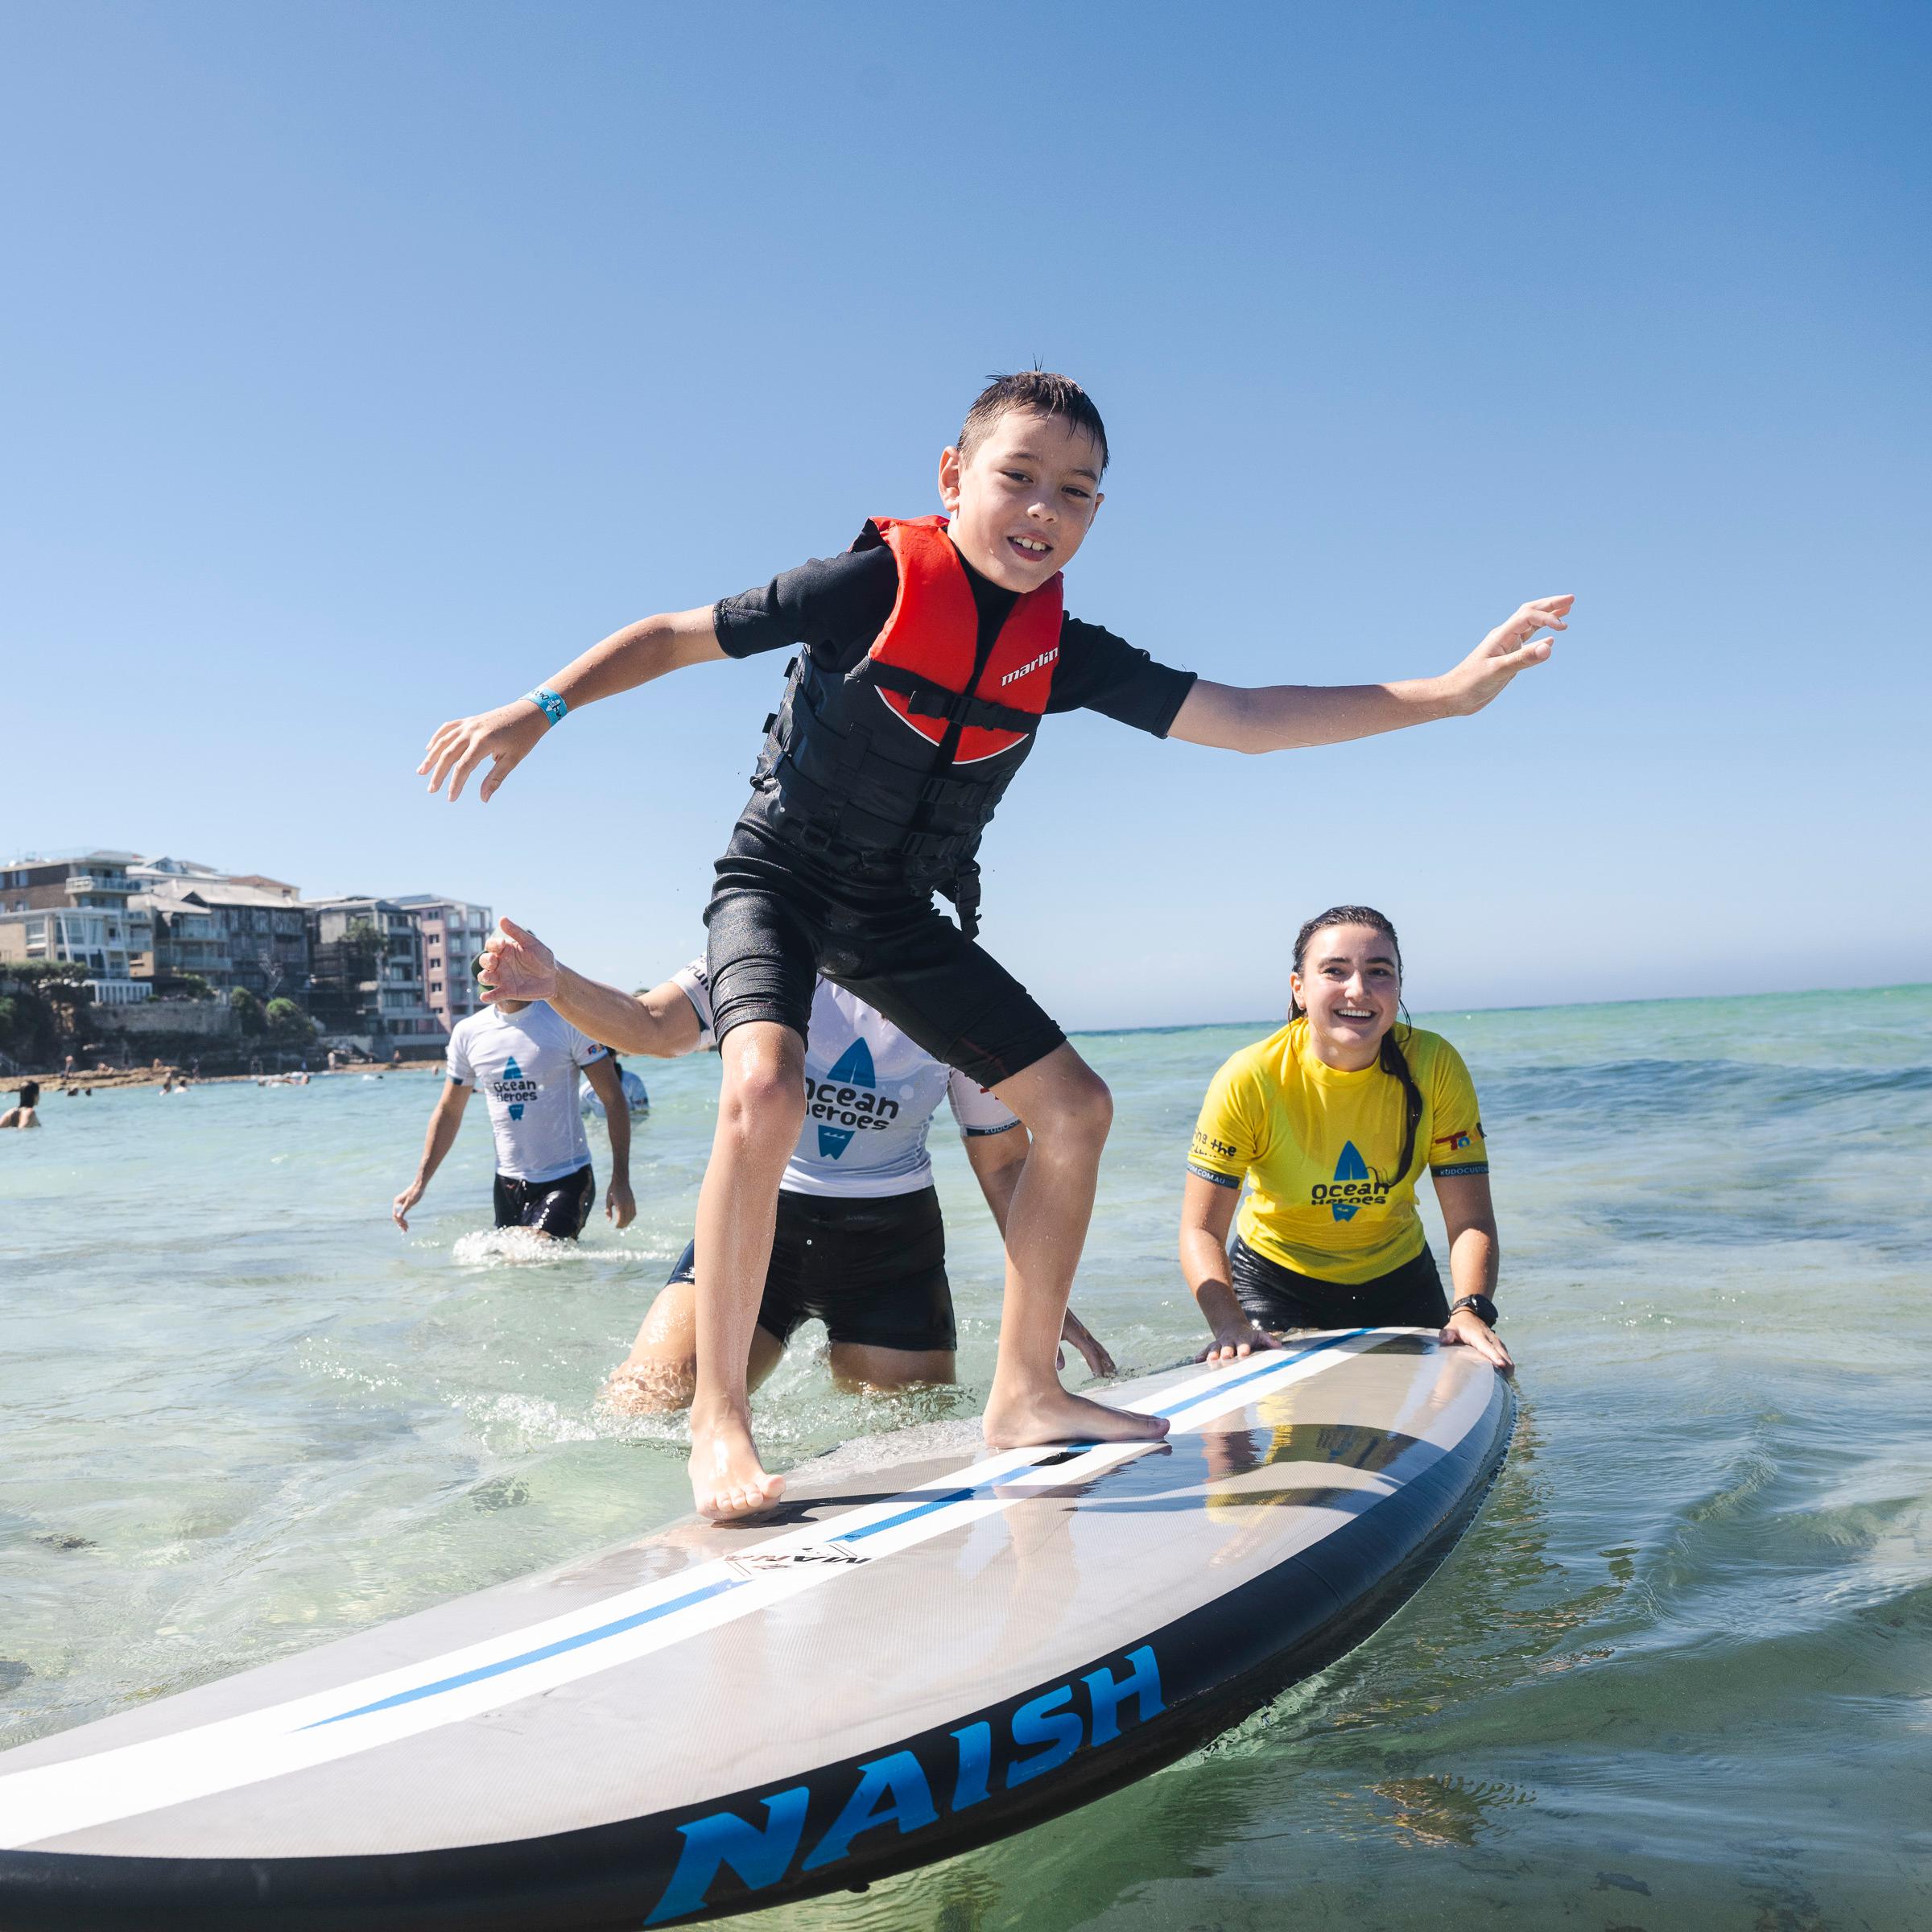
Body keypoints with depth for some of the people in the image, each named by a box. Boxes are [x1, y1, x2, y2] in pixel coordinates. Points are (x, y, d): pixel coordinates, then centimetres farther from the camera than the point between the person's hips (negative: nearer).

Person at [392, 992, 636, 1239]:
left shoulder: (566, 1021, -9)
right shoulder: (467, 1033, 3)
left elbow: (613, 1098, -9)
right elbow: (448, 1111, 14)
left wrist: (621, 1181, -15)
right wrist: (419, 1183, 8)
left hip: (567, 1181, -5)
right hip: (508, 1183, 5)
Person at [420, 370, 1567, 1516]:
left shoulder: (1060, 648, -4)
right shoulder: (876, 585, -16)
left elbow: (1245, 720, -7)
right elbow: (677, 636, -9)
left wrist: (1448, 692, -13)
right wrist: (537, 711, -19)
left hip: (902, 918, 6)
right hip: (780, 879, -6)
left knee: (1076, 1109, 1)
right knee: (767, 1090, -33)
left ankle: (1024, 1393, 12)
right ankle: (720, 1420, -19)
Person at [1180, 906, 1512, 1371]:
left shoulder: (1435, 1067, -18)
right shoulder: (1249, 1080, -24)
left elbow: (1471, 1220, -17)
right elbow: (1200, 1230, -22)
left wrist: (1471, 1309, -35)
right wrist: (1230, 1324, -38)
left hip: (1399, 1277, 3)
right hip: (1276, 1278, -2)